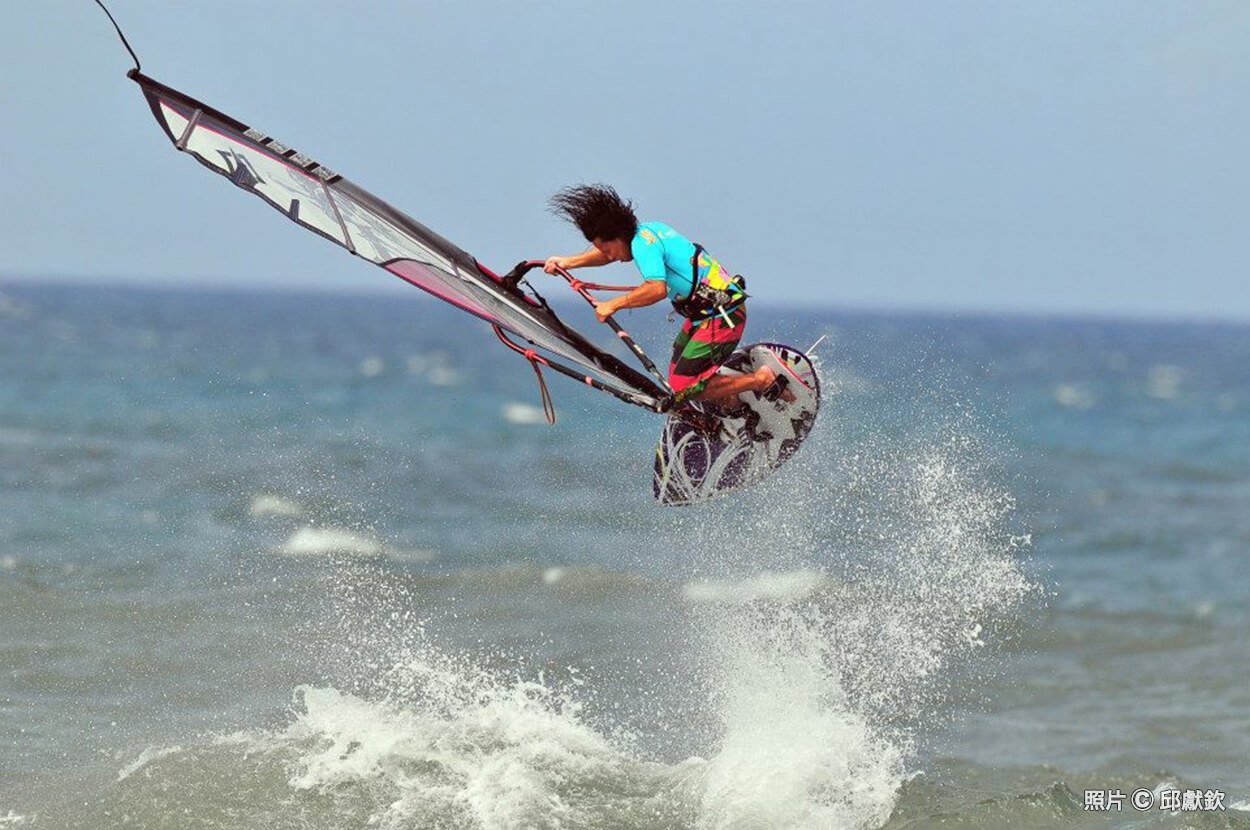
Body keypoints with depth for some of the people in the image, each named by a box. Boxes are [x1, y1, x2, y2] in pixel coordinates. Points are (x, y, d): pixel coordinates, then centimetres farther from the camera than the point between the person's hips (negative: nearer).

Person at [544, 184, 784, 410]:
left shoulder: (643, 243, -20)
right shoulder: (650, 229, 8)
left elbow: (657, 289, -35)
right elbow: (607, 253, 25)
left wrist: (614, 305, -26)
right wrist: (567, 262, 19)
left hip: (721, 318, -10)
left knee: (684, 388, -8)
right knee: (679, 378, 15)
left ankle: (762, 380, -2)